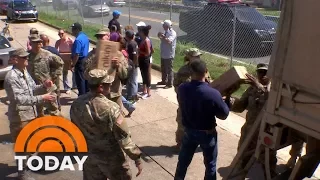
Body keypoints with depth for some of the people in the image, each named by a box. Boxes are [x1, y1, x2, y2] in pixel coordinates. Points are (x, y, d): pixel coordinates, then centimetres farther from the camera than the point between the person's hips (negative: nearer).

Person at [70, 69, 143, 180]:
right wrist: (137, 158, -13)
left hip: (88, 155, 6)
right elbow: (123, 137, -24)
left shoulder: (76, 104, -10)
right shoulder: (110, 108, -29)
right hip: (111, 157, -5)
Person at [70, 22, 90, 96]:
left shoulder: (78, 40, -21)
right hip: (86, 59, 9)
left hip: (80, 61, -9)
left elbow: (76, 54, -24)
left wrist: (73, 65, -19)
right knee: (85, 79, 17)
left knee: (80, 80, 0)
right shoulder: (85, 37, 9)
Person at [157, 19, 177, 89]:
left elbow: (169, 41, -33)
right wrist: (160, 36, 2)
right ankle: (164, 81, 35)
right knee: (163, 69, 19)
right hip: (163, 54, 9)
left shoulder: (173, 33, -17)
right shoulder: (166, 32, 9)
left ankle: (169, 84, 9)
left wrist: (163, 36, -25)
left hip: (169, 55, -9)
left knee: (169, 69, 0)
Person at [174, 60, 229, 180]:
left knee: (183, 160, 25)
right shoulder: (213, 93, -28)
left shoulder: (182, 89, -16)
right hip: (207, 133, -3)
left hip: (189, 131, 4)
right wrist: (224, 100, 2)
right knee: (210, 165, 19)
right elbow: (224, 115, -15)